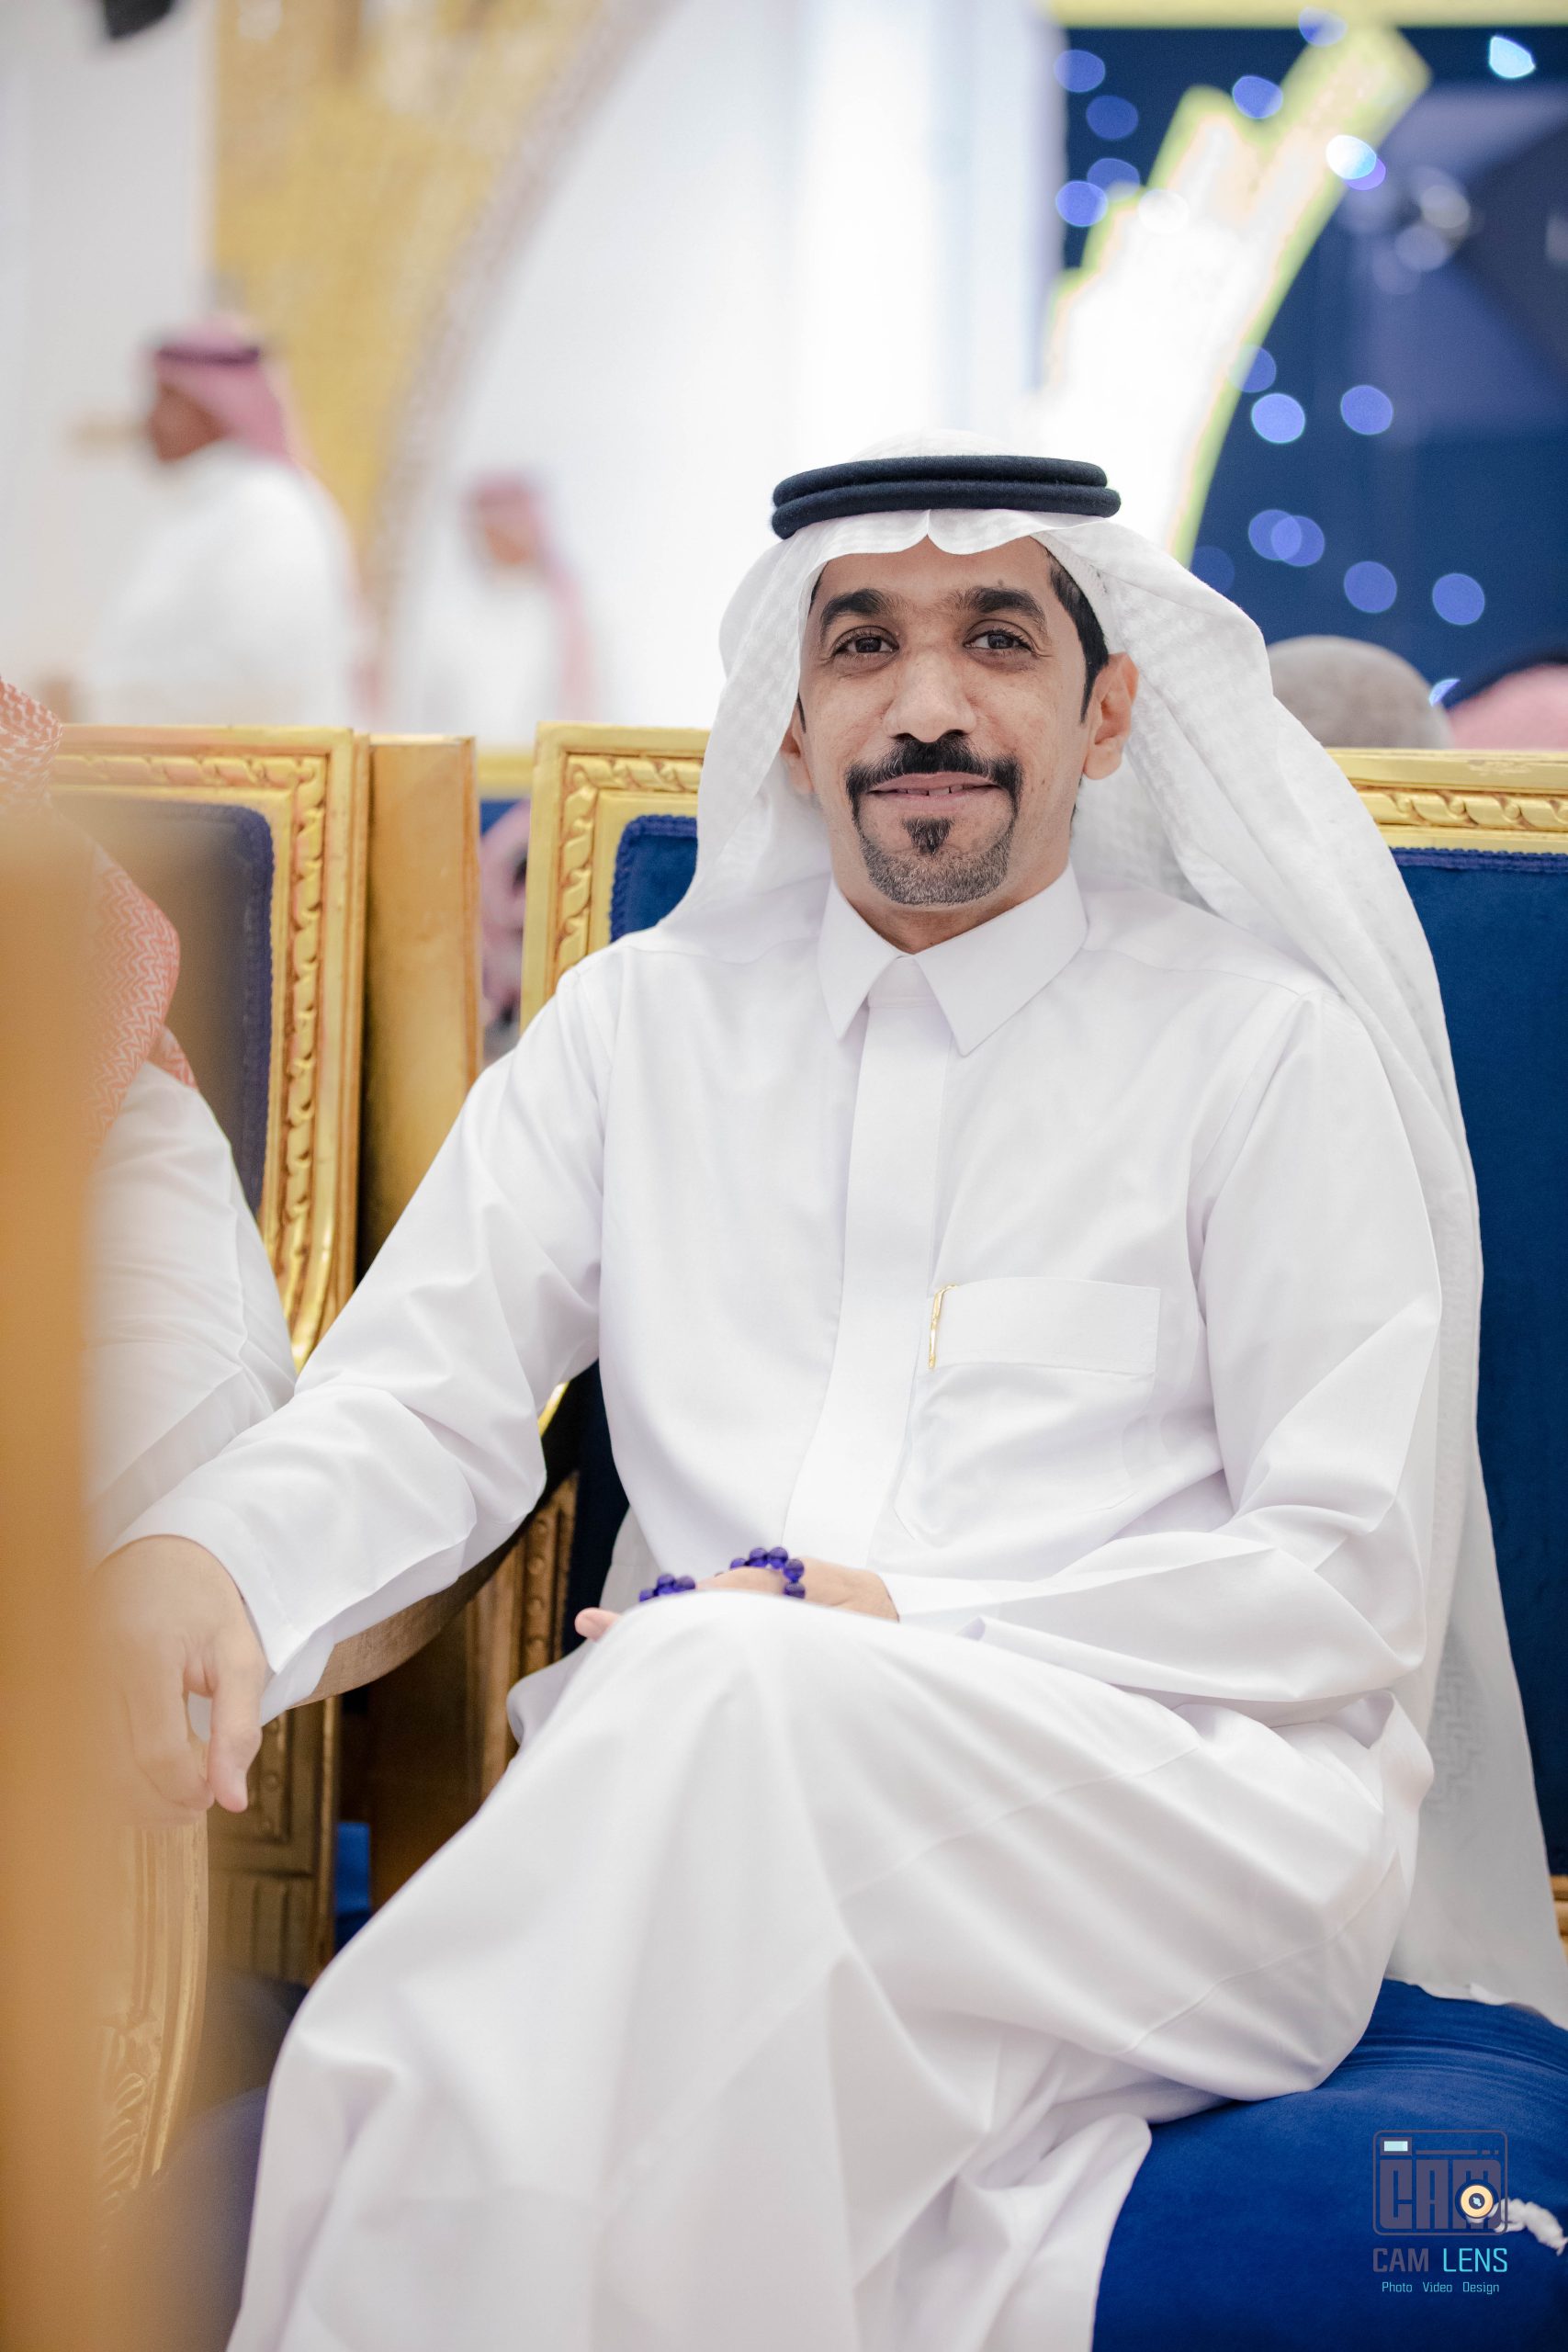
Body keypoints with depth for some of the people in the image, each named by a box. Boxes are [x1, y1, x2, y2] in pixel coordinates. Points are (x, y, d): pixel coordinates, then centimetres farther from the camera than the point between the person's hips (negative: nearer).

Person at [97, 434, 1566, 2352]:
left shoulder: (1265, 1047, 7)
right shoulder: (648, 1020, 18)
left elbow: (1358, 1581, 1)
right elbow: (422, 1399, 10)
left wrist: (913, 1628, -10)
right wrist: (204, 1556, -14)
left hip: (1188, 1802, -2)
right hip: (717, 1785, 2)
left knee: (730, 1692, -35)